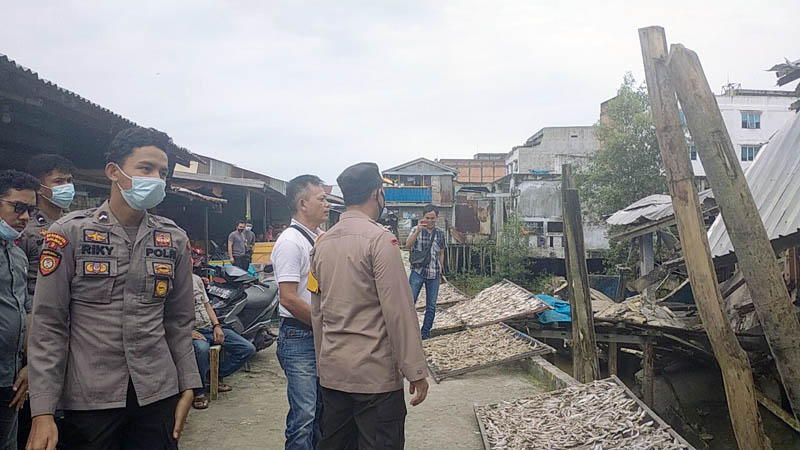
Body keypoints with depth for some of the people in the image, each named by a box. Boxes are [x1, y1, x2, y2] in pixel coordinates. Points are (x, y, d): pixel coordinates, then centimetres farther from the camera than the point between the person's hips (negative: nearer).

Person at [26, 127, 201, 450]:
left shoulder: (174, 240, 4)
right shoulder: (70, 233, -5)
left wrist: (187, 388, 5)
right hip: (88, 399, -2)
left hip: (158, 396, 3)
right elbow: (48, 324, -6)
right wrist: (42, 411, -10)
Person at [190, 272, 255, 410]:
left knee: (248, 349, -3)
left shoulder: (196, 279, 13)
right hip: (189, 332, -7)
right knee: (202, 349, -42)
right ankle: (199, 391, -16)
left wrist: (217, 326, 5)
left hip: (210, 328, 7)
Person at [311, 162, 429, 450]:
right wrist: (416, 371, -11)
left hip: (332, 371, 7)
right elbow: (399, 311, -16)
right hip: (375, 373, -7)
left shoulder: (323, 242, 9)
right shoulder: (379, 239, -13)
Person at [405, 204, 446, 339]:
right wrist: (418, 230, -27)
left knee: (431, 306, 6)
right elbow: (408, 246, -16)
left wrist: (440, 271, 14)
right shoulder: (416, 230, 1)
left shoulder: (440, 233, 8)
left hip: (434, 274, 3)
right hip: (418, 272, -3)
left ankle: (426, 331, 19)